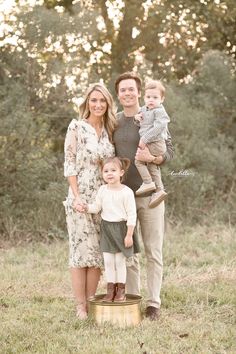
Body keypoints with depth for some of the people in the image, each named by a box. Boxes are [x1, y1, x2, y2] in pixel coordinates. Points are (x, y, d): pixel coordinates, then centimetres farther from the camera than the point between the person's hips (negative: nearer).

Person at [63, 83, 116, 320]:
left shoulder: (109, 130, 11)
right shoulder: (76, 127, -4)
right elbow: (69, 164, -7)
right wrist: (76, 196, -14)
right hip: (81, 197, -5)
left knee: (98, 252, 5)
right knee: (81, 250, -3)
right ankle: (80, 306, 4)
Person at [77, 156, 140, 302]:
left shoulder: (127, 192, -14)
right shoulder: (102, 190, 2)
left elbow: (131, 215, -12)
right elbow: (97, 207, 10)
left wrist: (129, 235, -14)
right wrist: (86, 207, -11)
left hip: (121, 228, -5)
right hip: (106, 228, 5)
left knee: (120, 261, 2)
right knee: (108, 261, 6)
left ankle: (121, 290, 14)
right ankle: (111, 289, 15)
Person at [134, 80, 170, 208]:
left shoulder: (159, 111, -13)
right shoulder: (144, 109, 15)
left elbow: (158, 127, -24)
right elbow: (141, 123, 28)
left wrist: (144, 139, -24)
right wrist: (137, 118, 2)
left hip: (155, 143, -9)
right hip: (149, 143, 9)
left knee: (138, 160, -11)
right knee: (152, 166, 11)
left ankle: (148, 183, -5)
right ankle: (159, 190, 16)